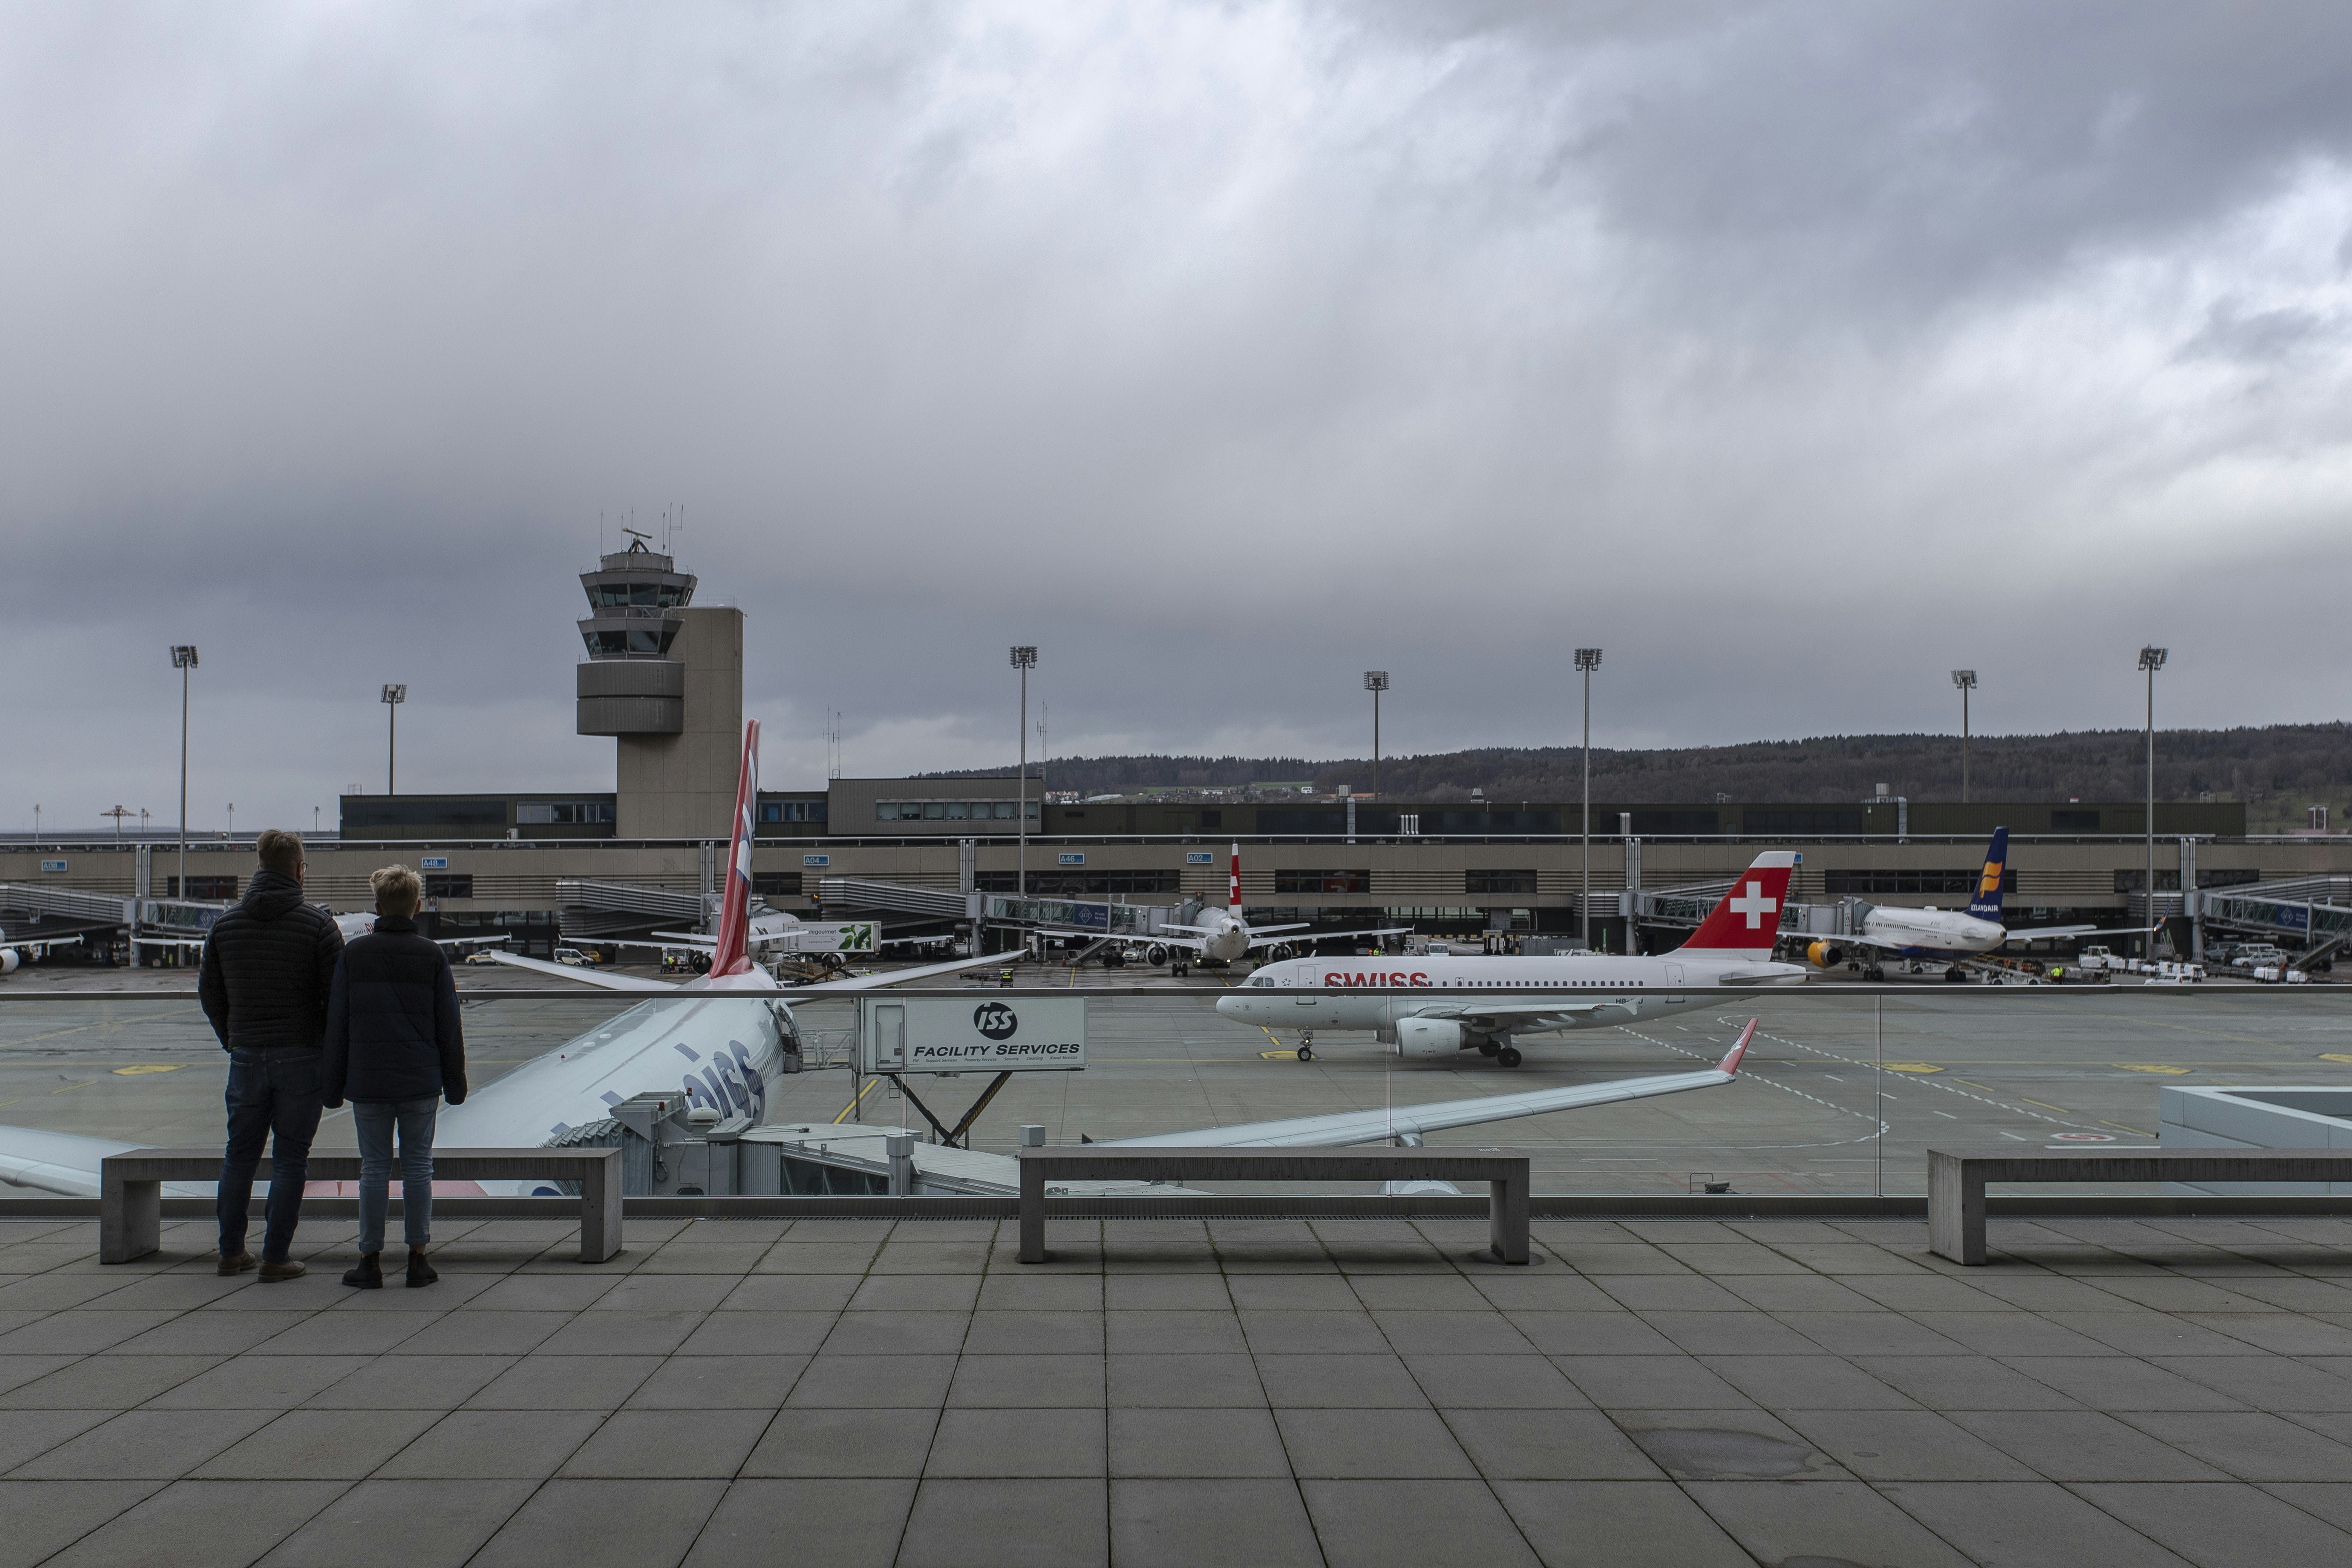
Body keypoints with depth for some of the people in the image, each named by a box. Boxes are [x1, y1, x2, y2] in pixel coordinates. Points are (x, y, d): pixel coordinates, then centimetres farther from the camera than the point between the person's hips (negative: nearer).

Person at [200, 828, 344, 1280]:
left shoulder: (225, 924, 5)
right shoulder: (317, 924, -9)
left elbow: (209, 992, 12)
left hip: (246, 1057, 4)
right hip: (301, 1056, -4)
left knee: (240, 1155, 15)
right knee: (290, 1159, 2)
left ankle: (231, 1251, 21)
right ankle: (276, 1259, 2)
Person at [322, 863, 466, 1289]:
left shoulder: (353, 954, 0)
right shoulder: (433, 957, -1)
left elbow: (337, 1024, 2)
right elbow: (449, 1027, 1)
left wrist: (331, 1085, 8)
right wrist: (455, 1083, 10)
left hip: (367, 1081, 0)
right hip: (421, 1080, 0)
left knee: (374, 1167, 5)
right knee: (418, 1165, 7)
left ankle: (371, 1260, 7)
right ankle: (418, 1258, 8)